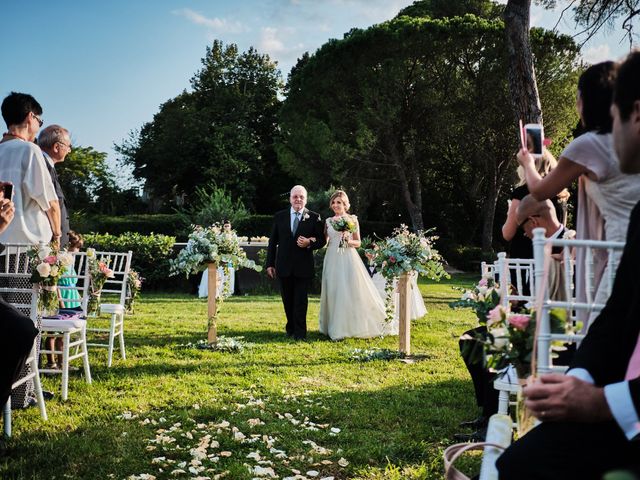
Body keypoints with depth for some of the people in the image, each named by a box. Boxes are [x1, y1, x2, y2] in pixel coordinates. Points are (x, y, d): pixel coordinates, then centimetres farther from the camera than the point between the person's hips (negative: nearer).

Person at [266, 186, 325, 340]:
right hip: (284, 266, 3)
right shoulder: (279, 217, 6)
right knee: (288, 300, 13)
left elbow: (322, 240, 3)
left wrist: (309, 243, -18)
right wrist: (270, 264, 3)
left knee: (301, 301, -2)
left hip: (304, 267, -2)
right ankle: (291, 328, 29)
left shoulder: (314, 217, 0)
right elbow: (272, 242, 7)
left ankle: (300, 332, 6)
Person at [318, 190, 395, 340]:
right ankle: (336, 327, 11)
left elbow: (358, 242, 5)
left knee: (352, 291, -5)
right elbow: (324, 242, 14)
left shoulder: (352, 219, 4)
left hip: (348, 259, -3)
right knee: (333, 292, 2)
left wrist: (348, 240, -13)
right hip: (333, 260, 3)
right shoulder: (328, 221, 11)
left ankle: (355, 325, 6)